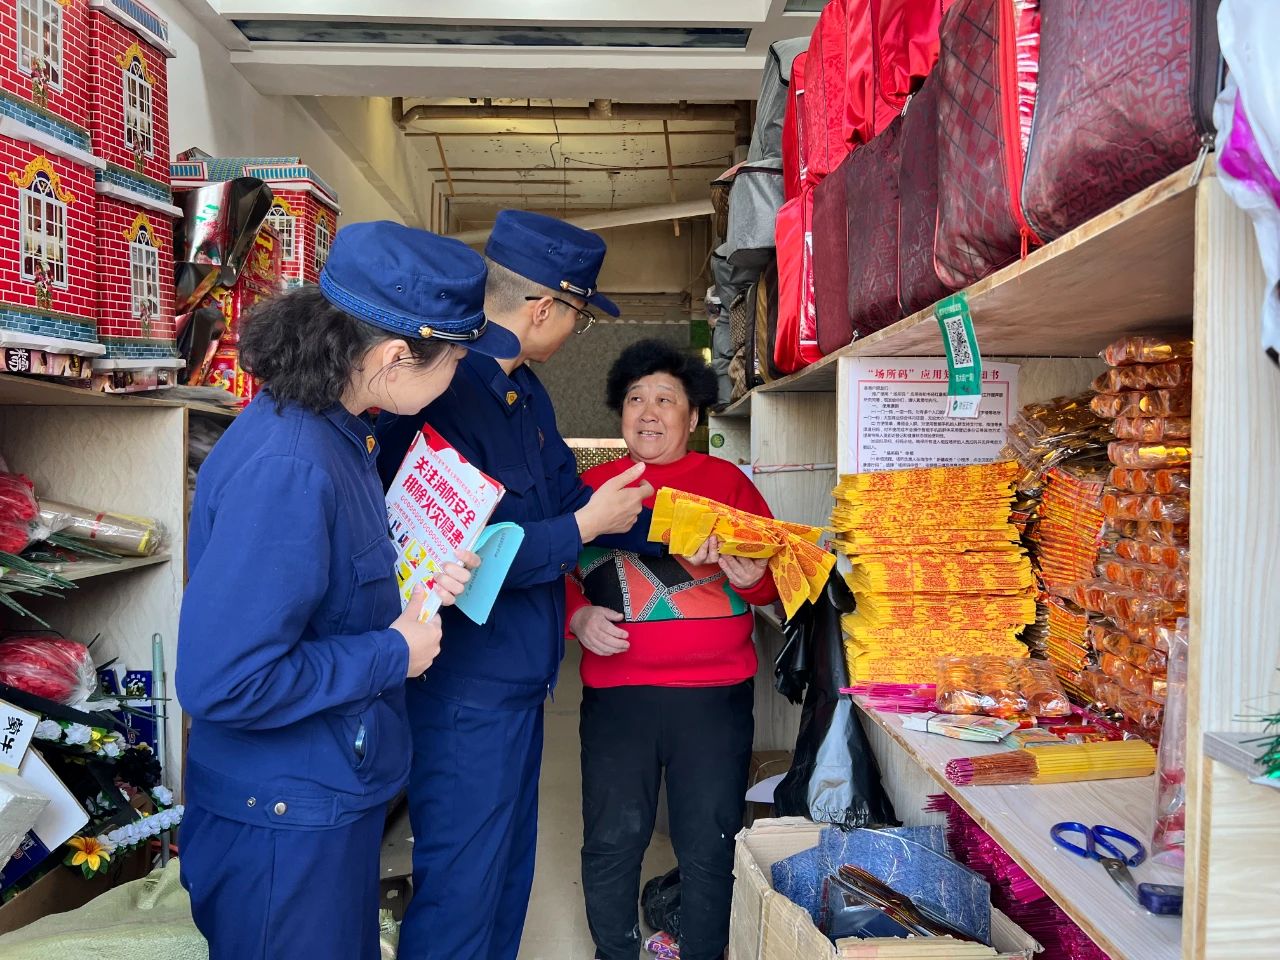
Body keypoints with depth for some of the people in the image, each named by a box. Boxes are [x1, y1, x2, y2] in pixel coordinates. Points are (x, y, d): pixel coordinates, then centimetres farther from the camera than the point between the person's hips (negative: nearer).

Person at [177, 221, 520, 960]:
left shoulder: (334, 430, 1)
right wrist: (393, 653, -21)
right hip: (284, 822, -9)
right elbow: (221, 681, -31)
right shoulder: (284, 468, -29)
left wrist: (414, 591, 0)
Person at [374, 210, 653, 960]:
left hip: (520, 676, 10)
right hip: (467, 693, -9)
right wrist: (581, 529, -20)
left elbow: (569, 497, 13)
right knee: (461, 891, 7)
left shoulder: (526, 392, 8)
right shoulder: (441, 397, -24)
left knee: (509, 872, 23)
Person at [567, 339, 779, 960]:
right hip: (616, 693, 1)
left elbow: (773, 576, 4)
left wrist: (752, 578, -18)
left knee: (709, 845, 8)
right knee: (612, 839, 6)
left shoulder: (728, 480, 7)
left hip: (716, 694, 0)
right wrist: (579, 617, -11)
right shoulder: (593, 486, 9)